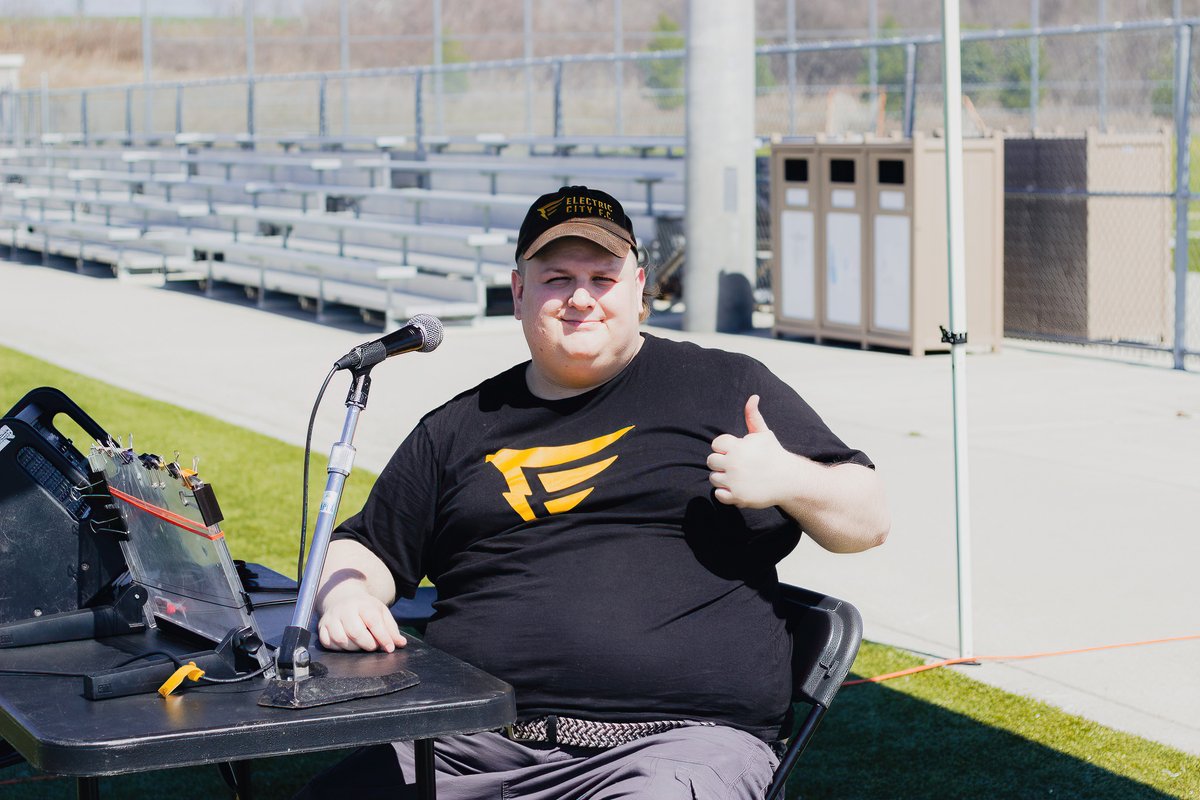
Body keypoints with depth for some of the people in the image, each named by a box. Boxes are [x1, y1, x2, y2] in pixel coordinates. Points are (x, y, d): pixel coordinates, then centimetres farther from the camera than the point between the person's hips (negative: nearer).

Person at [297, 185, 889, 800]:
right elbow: (366, 547, 27)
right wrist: (346, 597, 3)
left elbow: (867, 521, 14)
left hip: (679, 744, -3)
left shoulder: (725, 388, 13)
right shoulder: (461, 426, 22)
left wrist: (788, 479, -7)